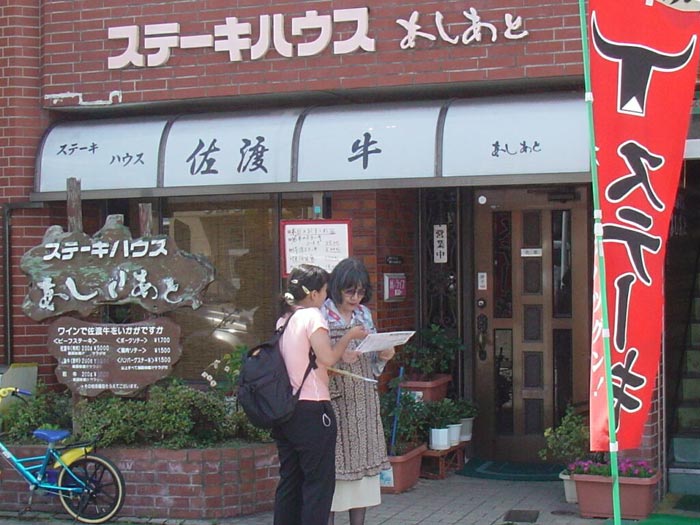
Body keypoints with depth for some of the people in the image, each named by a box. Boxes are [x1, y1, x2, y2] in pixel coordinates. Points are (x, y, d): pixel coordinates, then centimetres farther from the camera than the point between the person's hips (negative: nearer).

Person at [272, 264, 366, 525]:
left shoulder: (284, 319, 12)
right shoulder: (312, 316, -11)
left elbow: (299, 360, 12)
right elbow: (328, 357, -19)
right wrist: (349, 336, -5)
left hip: (284, 410, 8)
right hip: (311, 409, -8)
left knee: (289, 479, 13)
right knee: (319, 481, -1)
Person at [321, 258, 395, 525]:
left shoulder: (364, 315, 12)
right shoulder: (321, 315, -7)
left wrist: (383, 356, -3)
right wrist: (338, 357, -25)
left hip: (363, 401, 6)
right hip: (334, 400, -6)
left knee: (363, 462, 7)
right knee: (332, 465, -5)